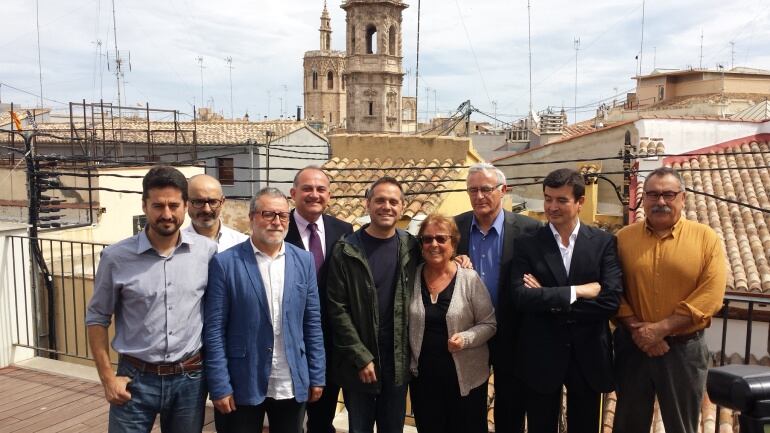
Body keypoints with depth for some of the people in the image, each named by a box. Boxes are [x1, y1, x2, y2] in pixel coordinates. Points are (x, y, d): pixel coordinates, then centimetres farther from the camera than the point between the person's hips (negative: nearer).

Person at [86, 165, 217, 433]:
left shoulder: (207, 251, -4)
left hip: (190, 379, 1)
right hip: (135, 379, -1)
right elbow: (97, 319, 2)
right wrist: (107, 378, -2)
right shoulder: (116, 257, -7)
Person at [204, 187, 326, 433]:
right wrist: (220, 386, -9)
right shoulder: (225, 263, -7)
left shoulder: (304, 260, 3)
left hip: (293, 384, 3)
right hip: (244, 385, -3)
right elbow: (214, 330, -7)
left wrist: (317, 376, 4)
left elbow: (312, 323, 5)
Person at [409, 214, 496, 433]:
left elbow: (489, 324, -5)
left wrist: (466, 338, -22)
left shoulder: (470, 278, -9)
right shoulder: (412, 277, -2)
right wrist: (409, 361, -5)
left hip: (466, 376, -2)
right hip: (422, 376, 2)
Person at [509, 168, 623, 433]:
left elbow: (611, 300, -14)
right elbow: (521, 298, -17)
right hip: (540, 356, 0)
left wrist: (547, 299, -16)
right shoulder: (527, 244, -3)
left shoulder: (604, 242, -2)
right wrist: (577, 291, -20)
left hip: (588, 356, 1)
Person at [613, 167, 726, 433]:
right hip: (632, 346, 1)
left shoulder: (706, 238, -3)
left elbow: (711, 295, -11)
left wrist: (661, 328, -16)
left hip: (684, 348, -1)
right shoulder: (623, 238, 1)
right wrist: (636, 329, -14)